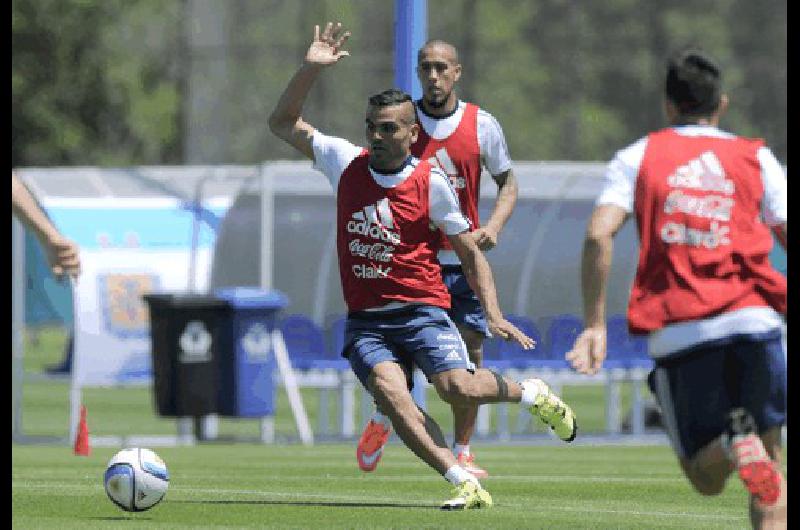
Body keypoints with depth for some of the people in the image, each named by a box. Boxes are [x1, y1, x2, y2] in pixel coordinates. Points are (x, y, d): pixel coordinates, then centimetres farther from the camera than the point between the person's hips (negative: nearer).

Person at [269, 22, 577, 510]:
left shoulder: (431, 182, -2)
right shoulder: (347, 163, 6)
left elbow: (471, 253, 4)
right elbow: (283, 123, 12)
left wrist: (494, 314, -6)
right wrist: (311, 69, -1)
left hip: (422, 309, -3)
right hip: (365, 320, 3)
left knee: (459, 388, -25)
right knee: (392, 395, -25)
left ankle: (531, 393, 8)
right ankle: (466, 484, -26)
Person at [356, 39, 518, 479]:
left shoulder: (482, 125, 0)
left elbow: (507, 182, 10)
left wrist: (493, 225, -8)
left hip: (463, 260, 0)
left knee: (470, 353, -5)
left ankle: (461, 451, 8)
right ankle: (381, 421, 28)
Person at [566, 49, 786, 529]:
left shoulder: (638, 157, 12)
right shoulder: (756, 157, 14)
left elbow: (599, 234, -3)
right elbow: (787, 235, 6)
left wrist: (595, 324, 0)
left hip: (677, 332, 0)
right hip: (754, 320, 0)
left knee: (707, 479, 12)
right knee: (769, 450, 13)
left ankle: (737, 447, -25)